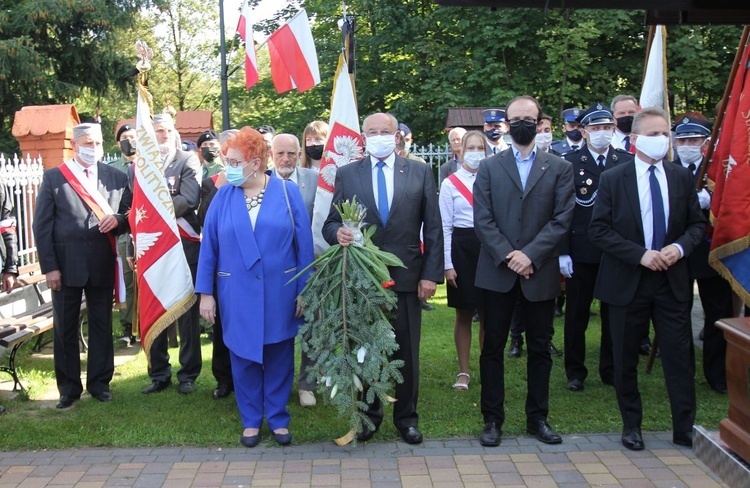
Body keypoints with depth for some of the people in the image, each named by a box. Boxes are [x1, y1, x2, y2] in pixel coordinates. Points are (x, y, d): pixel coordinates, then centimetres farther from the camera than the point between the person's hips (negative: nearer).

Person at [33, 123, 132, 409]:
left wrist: (117, 220, -13)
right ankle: (69, 387, 20)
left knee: (102, 326, 9)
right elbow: (42, 226, -2)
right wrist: (49, 266, -8)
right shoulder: (53, 178, 1)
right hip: (66, 264, -1)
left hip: (103, 264, 2)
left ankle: (99, 382, 23)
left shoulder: (116, 178, 7)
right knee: (65, 329, 7)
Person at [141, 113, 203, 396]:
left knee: (187, 313, 4)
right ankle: (159, 374, 20)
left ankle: (188, 374, 15)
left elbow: (189, 200, -12)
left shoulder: (188, 161, 1)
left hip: (184, 246, -3)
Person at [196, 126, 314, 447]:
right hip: (237, 294, 1)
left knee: (278, 357, 10)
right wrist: (205, 293, -2)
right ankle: (251, 420, 26)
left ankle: (278, 418, 26)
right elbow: (208, 246, 1)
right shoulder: (223, 196, -1)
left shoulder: (288, 192, -4)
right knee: (244, 356, 10)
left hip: (279, 292, -1)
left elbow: (304, 244, -3)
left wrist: (304, 291, -6)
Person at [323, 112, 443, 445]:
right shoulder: (346, 175, 6)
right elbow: (331, 222, 5)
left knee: (406, 352, 8)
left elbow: (433, 228, 3)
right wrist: (338, 232, -19)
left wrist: (431, 273, -4)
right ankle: (368, 414, 27)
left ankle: (406, 417, 24)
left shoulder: (420, 173, 5)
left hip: (406, 276, 0)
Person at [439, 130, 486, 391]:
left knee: (488, 314, 6)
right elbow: (444, 226, 0)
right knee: (463, 314, 6)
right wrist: (447, 264, -5)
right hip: (461, 247, -1)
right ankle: (463, 372, 17)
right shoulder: (450, 183, 0)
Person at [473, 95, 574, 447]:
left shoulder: (559, 168, 6)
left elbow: (561, 219, -3)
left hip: (540, 273, 1)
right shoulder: (489, 168, 7)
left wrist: (531, 255, -14)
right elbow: (482, 220, -2)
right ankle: (492, 419, 15)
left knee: (540, 349, 9)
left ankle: (537, 418, 22)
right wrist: (508, 255, -14)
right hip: (497, 272, 0)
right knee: (493, 348, 4)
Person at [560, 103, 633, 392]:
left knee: (614, 314, 11)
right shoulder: (569, 163, -2)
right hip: (581, 253, -2)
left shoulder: (627, 162, 4)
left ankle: (611, 370, 25)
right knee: (577, 314, 8)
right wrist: (563, 252, -9)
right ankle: (575, 371, 20)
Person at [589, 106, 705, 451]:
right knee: (625, 360, 9)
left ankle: (685, 430, 16)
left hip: (672, 281, 2)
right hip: (627, 281, -2)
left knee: (680, 357, 4)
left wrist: (679, 247, -12)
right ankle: (631, 425, 25)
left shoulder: (682, 178, 6)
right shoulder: (612, 179, -4)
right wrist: (641, 254, -18)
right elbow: (598, 230, -9)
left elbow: (697, 224, 9)